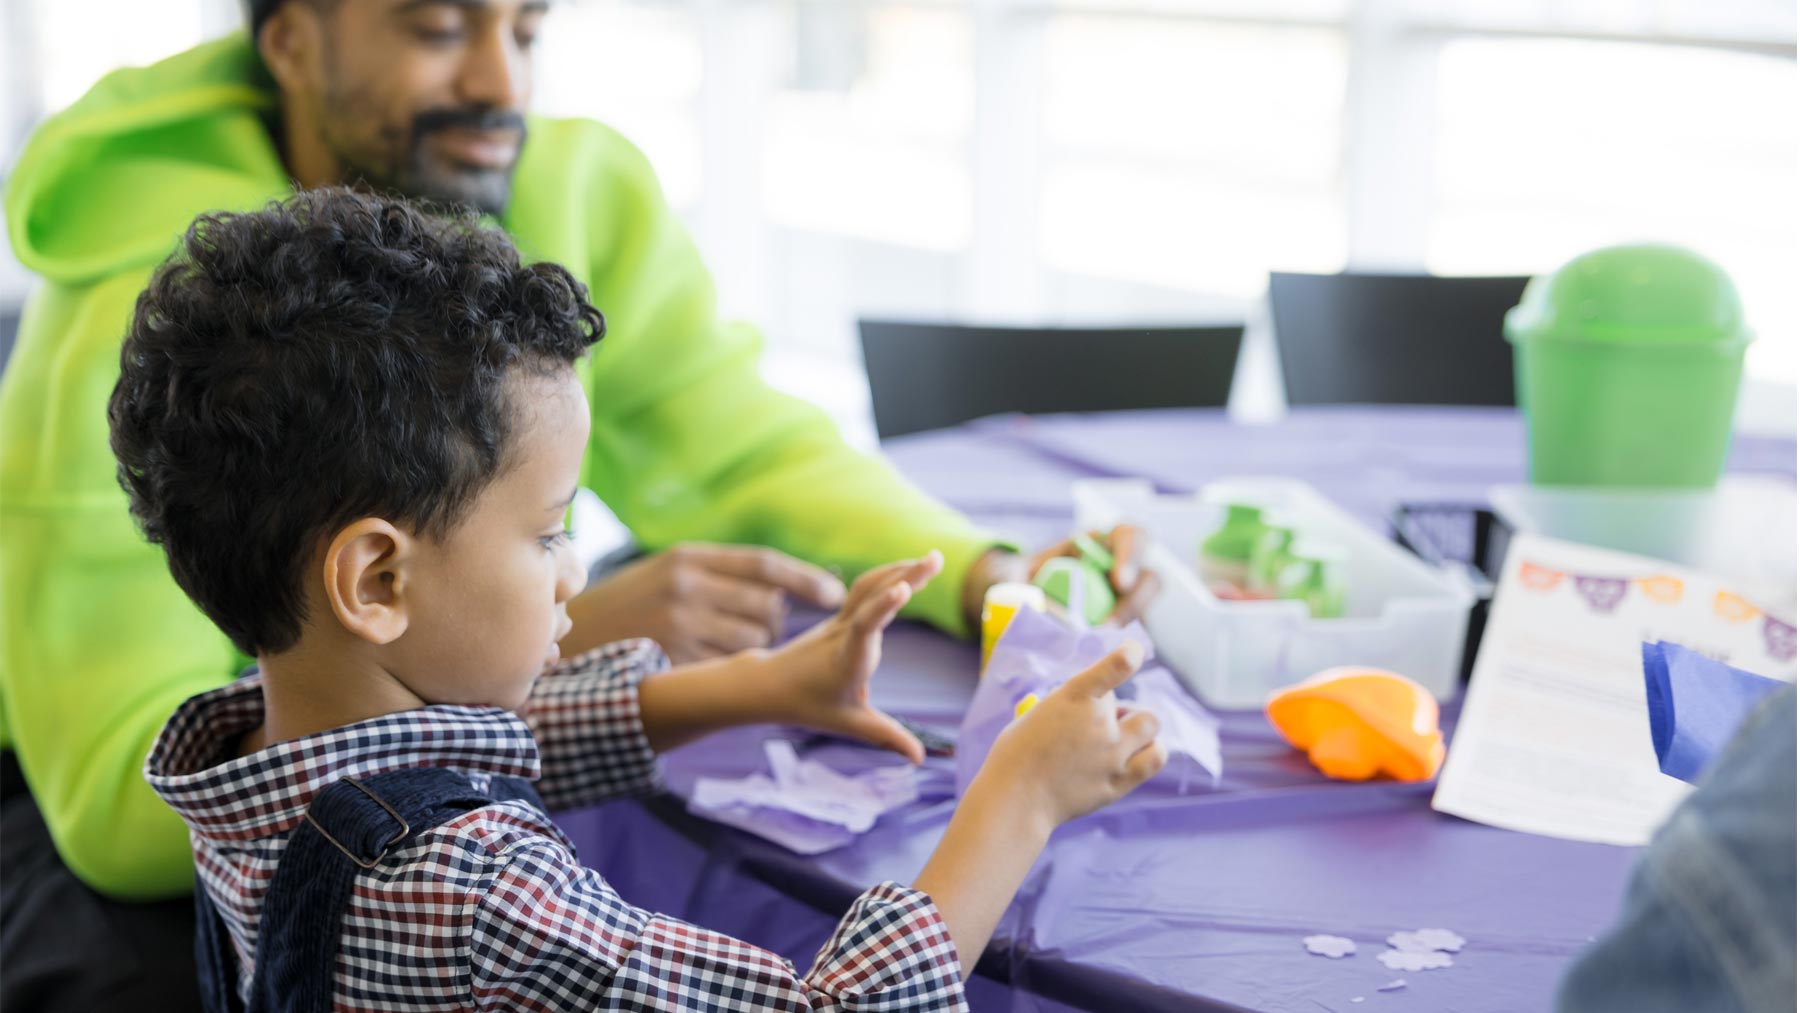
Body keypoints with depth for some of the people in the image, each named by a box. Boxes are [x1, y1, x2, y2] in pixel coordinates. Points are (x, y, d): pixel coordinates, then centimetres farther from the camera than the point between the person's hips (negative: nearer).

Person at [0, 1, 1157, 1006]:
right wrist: (554, 651, -39)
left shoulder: (582, 191, -9)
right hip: (122, 849, -4)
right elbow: (119, 797, -30)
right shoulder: (137, 321, -25)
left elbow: (740, 453, 2)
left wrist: (988, 579, -18)